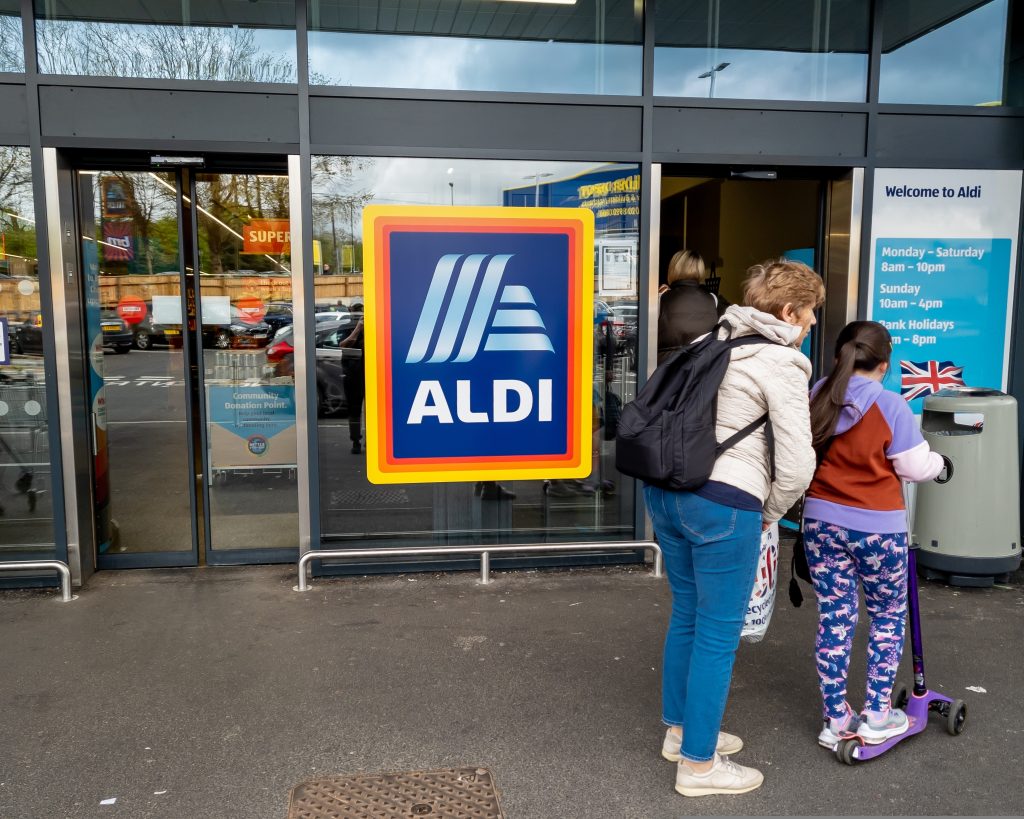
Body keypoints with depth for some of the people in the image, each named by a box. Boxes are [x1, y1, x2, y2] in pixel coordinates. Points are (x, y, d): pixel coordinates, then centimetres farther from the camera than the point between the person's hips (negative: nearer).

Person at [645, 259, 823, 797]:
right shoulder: (780, 363, -9)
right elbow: (797, 462, -15)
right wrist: (772, 512, 3)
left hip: (666, 490, 9)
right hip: (722, 505, -8)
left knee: (686, 615, 21)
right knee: (718, 633, 5)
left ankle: (680, 729, 37)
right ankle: (698, 764, 18)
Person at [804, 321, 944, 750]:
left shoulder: (815, 397, -2)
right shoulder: (891, 405, -13)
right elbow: (915, 467, -6)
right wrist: (938, 461, 15)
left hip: (821, 522, 4)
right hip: (876, 527, -3)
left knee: (834, 618, 12)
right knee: (888, 615, 17)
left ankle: (836, 719, 20)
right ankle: (877, 715, 21)